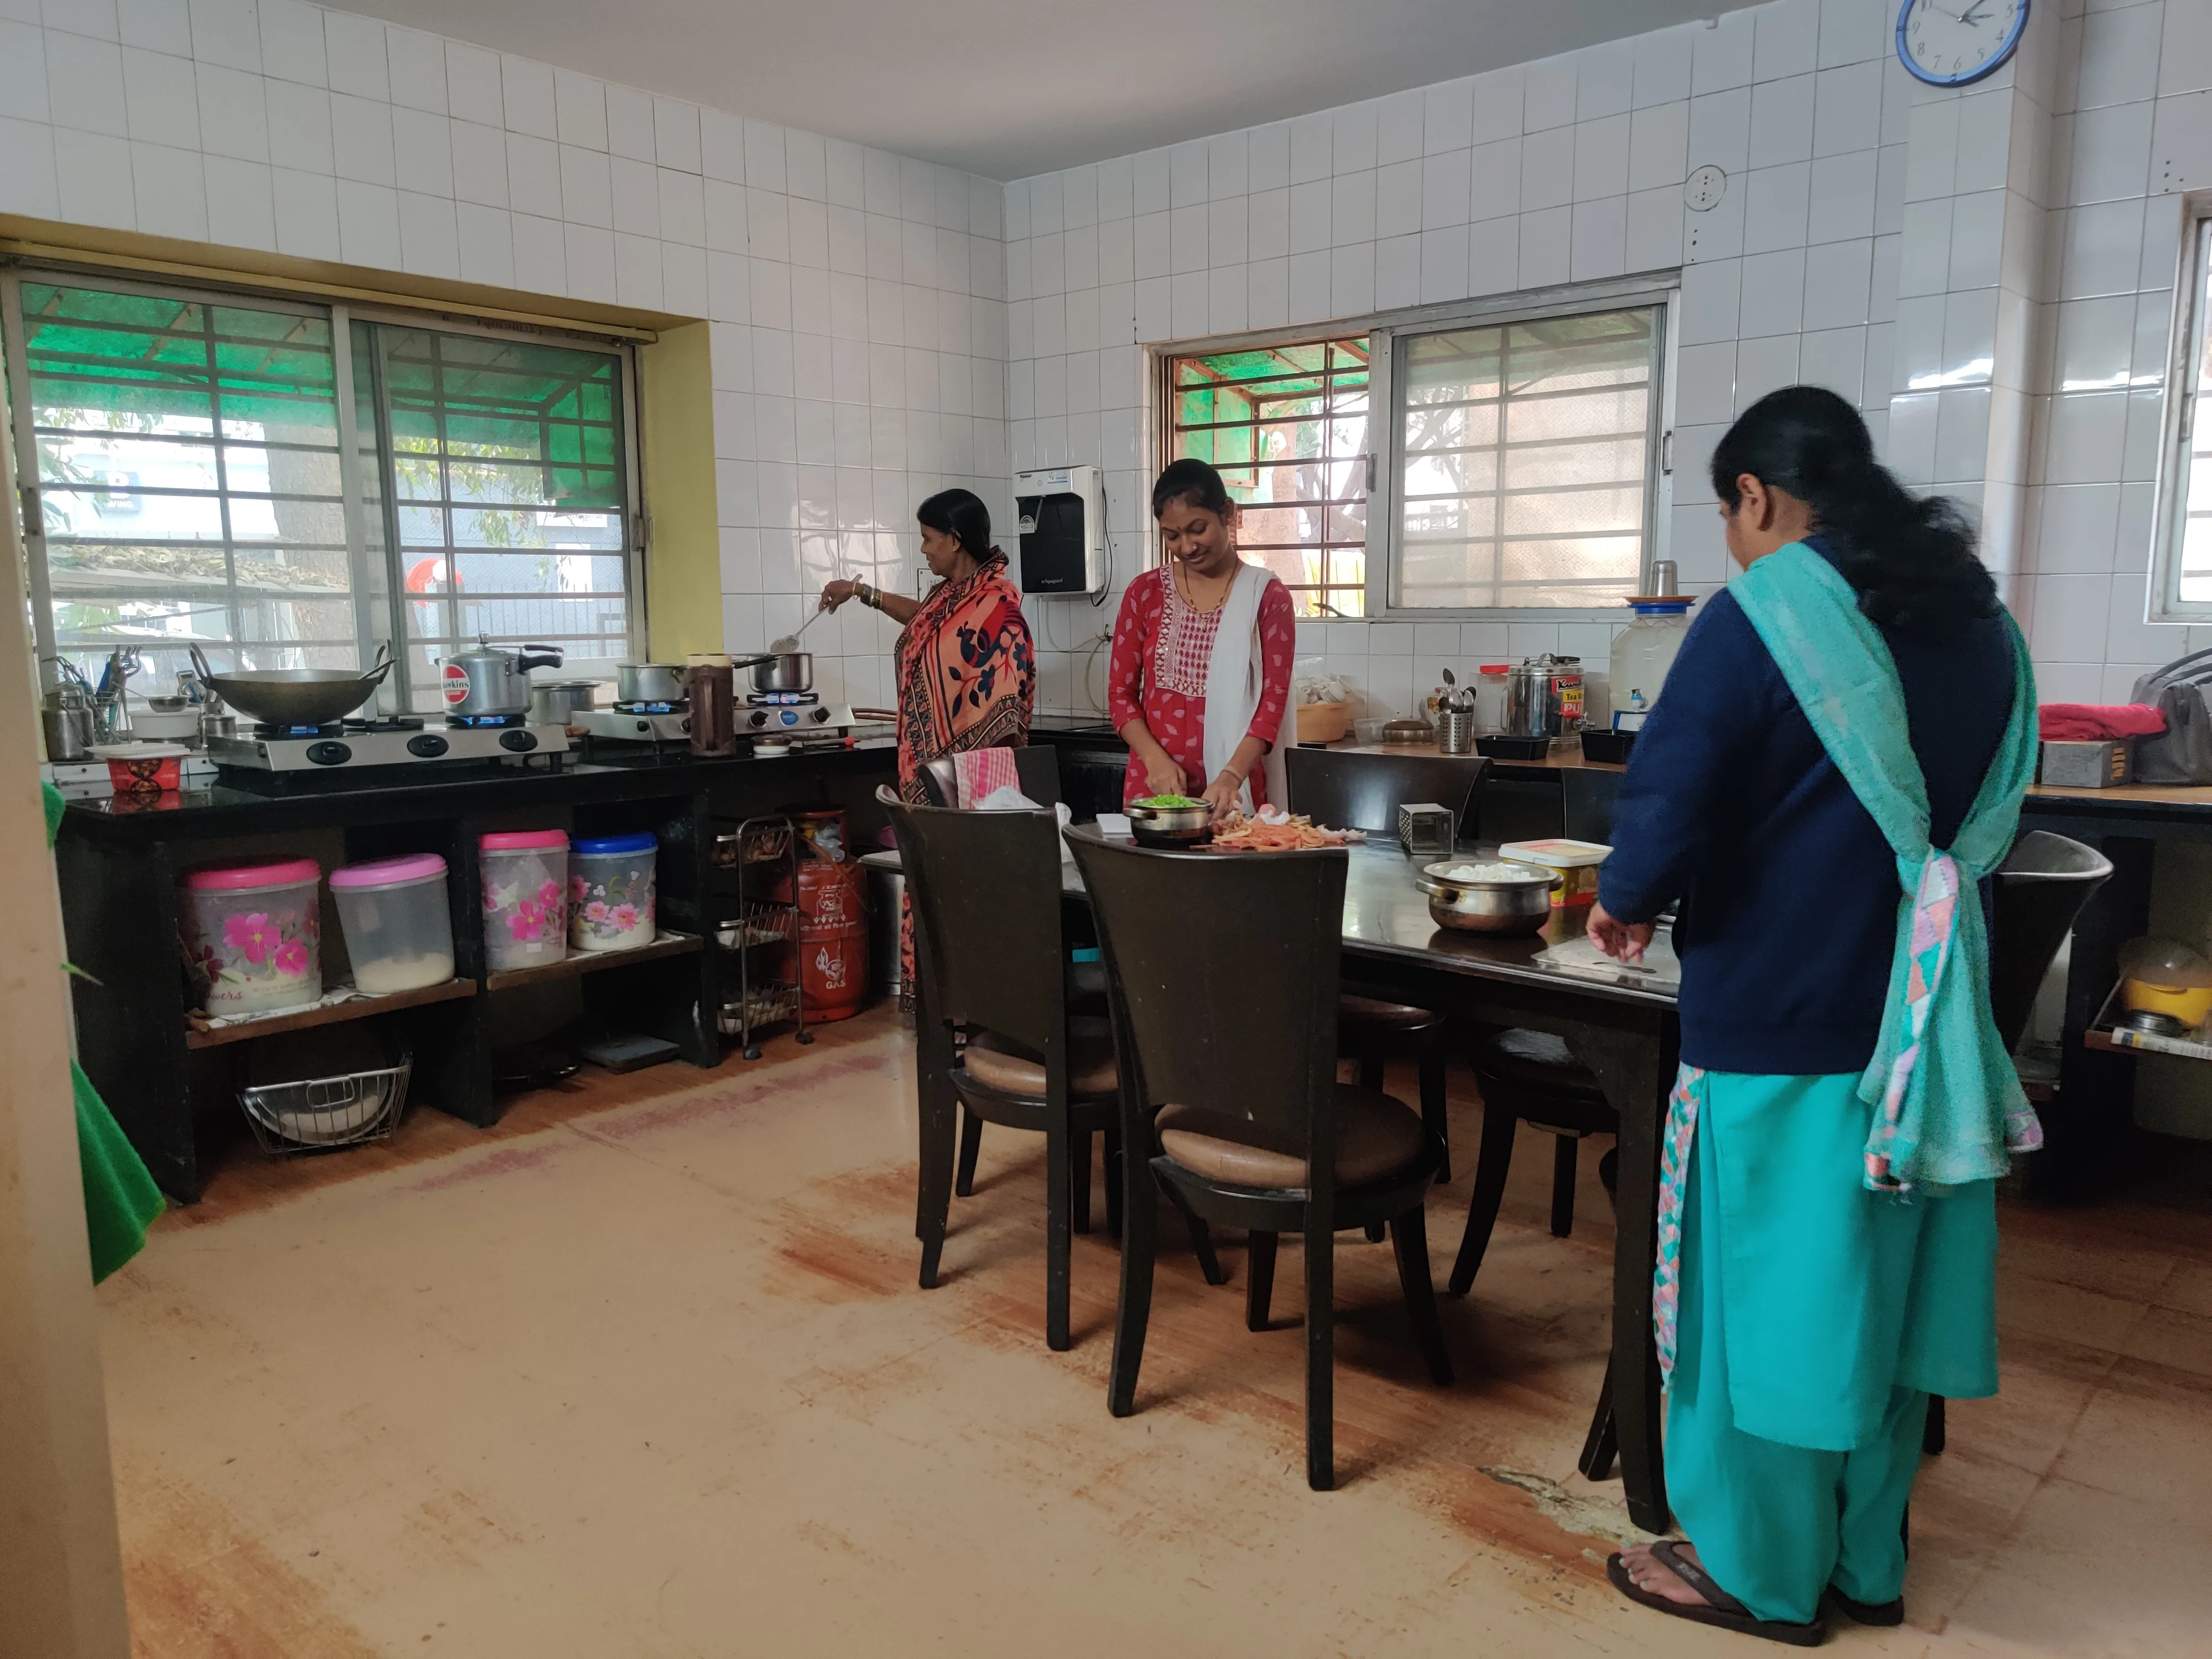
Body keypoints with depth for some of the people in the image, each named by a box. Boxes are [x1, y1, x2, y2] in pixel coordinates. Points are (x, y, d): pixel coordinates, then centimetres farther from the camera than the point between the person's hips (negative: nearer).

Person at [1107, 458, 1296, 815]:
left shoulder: (1267, 596, -1)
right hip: (1154, 786, 2)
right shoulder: (1145, 593, 5)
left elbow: (1273, 700, -7)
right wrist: (1156, 759, -11)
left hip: (1235, 792, -2)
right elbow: (1121, 694, 5)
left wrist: (1231, 777, -21)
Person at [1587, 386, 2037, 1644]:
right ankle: (1867, 1563, 34)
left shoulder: (1761, 618, -14)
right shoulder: (1981, 620, 9)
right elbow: (1996, 826, 17)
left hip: (1780, 1020, -7)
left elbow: (1666, 816, -20)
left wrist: (1624, 905, -1)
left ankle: (1765, 1576, 25)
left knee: (1769, 1290, 8)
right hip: (1928, 1018, 7)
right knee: (1882, 1287, 18)